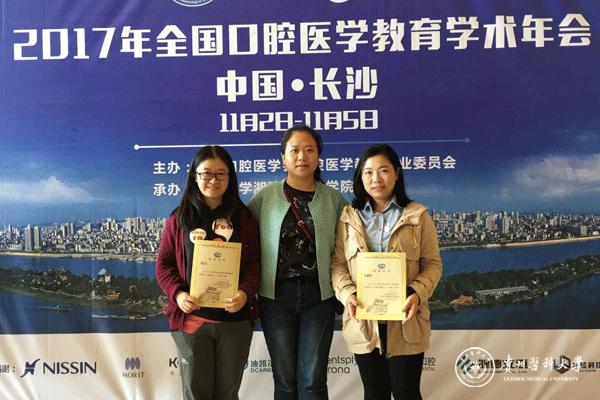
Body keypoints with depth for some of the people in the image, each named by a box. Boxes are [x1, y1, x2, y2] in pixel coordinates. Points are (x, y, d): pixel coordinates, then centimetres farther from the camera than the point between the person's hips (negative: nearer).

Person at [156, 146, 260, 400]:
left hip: (235, 320, 1)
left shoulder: (244, 218, 4)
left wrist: (246, 292, -18)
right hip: (190, 319, 0)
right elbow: (164, 263, 3)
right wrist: (177, 294, -14)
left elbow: (255, 262, 1)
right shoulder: (179, 219, 4)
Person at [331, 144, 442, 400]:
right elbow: (338, 264, 3)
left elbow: (433, 264, 1)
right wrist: (347, 294, -14)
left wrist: (417, 293, -17)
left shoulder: (417, 215, 2)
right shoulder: (348, 216, 6)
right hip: (363, 320, 2)